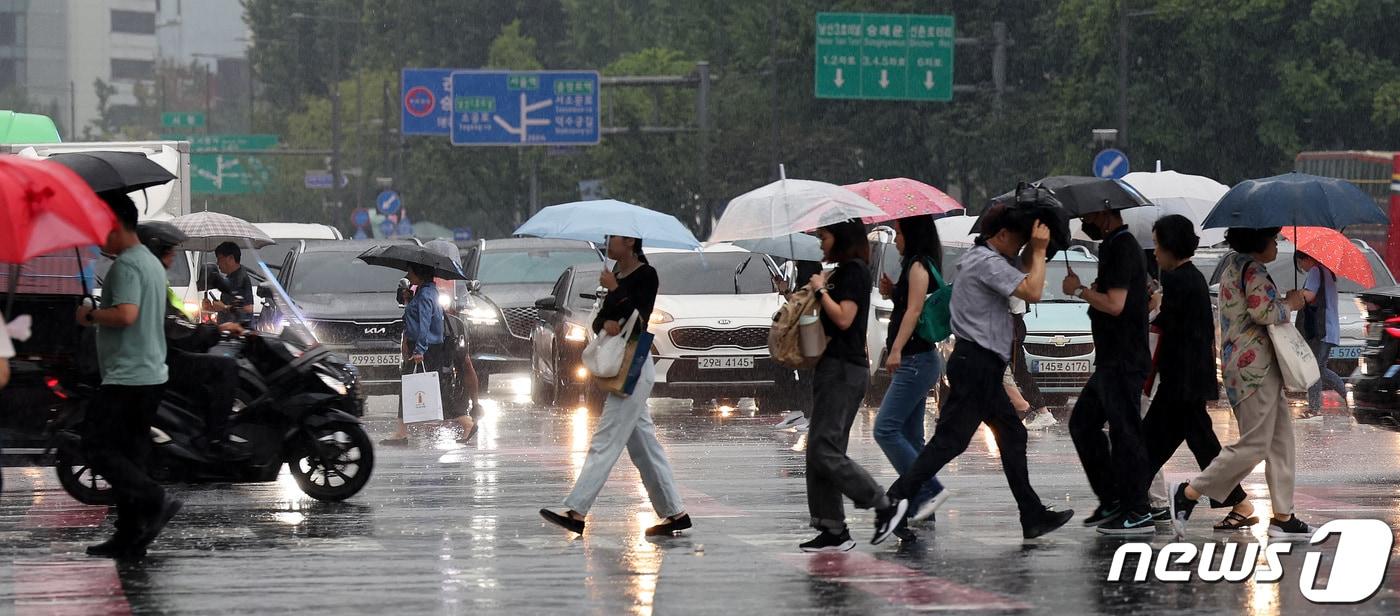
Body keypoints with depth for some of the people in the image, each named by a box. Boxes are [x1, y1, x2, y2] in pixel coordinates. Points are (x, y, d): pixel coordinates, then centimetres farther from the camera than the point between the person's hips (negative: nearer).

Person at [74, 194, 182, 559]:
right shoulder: (152, 263, 18)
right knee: (130, 454, 10)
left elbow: (126, 313, -27)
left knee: (98, 447, -8)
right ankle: (130, 537, 8)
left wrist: (90, 316, -11)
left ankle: (155, 501, -19)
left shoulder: (126, 264, -14)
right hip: (152, 375, 10)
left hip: (126, 376, -10)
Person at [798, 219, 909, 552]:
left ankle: (886, 505, -7)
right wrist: (821, 288, 10)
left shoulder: (854, 271, -10)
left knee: (825, 451, -14)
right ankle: (833, 531, 7)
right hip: (831, 367, 10)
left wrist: (820, 290, -10)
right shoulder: (840, 272, 19)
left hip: (845, 370, -10)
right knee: (819, 452, 7)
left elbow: (844, 318, -19)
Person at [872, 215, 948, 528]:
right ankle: (920, 504, 10)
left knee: (886, 429, -15)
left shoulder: (918, 266, -10)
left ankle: (929, 490, -17)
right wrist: (892, 292, 8)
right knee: (910, 435, 10)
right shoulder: (915, 265, 19)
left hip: (915, 360, -11)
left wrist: (897, 350, -27)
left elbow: (914, 310, -20)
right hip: (916, 361, 11)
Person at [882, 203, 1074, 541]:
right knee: (951, 438, -11)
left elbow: (1021, 272, 29)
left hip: (978, 364, 11)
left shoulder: (981, 258, 17)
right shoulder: (988, 263, -15)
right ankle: (895, 500, -13)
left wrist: (1033, 249, 13)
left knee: (1012, 434, 12)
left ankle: (1033, 516, 15)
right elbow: (1032, 291, -21)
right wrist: (1039, 250, -10)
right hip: (977, 364, -11)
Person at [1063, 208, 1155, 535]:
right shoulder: (1117, 246, 16)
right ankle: (1112, 501, 19)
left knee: (1124, 433, -7)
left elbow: (1115, 304, -23)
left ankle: (1138, 514, -3)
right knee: (1082, 422, 16)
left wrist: (1080, 290, -11)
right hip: (1112, 361, 11)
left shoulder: (1122, 248, -15)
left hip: (1123, 363, -11)